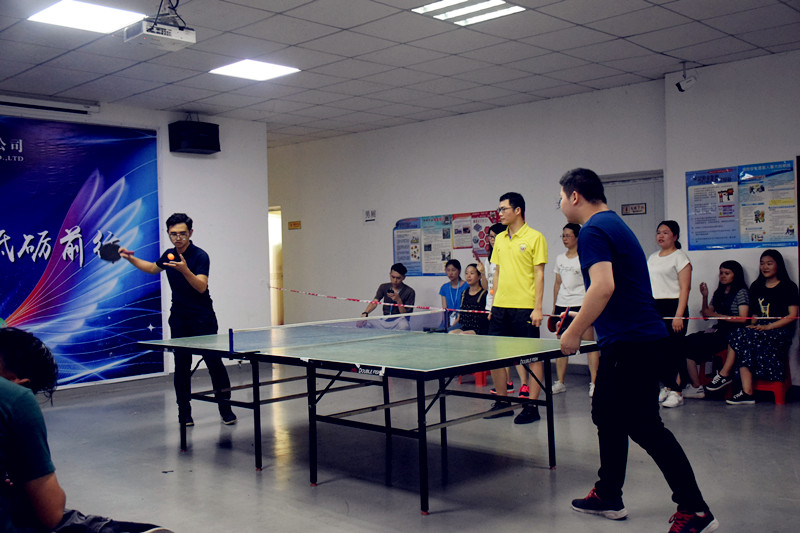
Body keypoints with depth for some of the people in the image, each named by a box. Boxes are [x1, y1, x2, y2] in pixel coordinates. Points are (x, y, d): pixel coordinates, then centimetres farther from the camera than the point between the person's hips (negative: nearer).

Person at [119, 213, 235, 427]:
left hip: (202, 318, -5)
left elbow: (201, 287, -24)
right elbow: (153, 268, 30)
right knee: (181, 365, 3)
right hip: (179, 319, 5)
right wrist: (131, 259, 18)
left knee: (214, 361, -7)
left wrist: (185, 270, -38)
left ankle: (225, 407, 5)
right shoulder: (169, 255, 8)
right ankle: (184, 411, 12)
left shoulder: (200, 256, -12)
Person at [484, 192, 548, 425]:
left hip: (525, 308, -6)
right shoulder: (500, 239, 14)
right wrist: (493, 303, 15)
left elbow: (539, 274, -8)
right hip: (501, 307, 7)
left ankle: (531, 406, 8)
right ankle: (502, 402, 20)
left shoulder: (535, 237, -5)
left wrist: (537, 308, -13)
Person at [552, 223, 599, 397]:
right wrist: (554, 307, 15)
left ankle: (594, 382, -4)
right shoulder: (560, 258, 15)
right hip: (562, 305, 5)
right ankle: (560, 382, 11)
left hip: (581, 304, -5)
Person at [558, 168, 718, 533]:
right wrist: (584, 322, 27)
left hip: (630, 341, -11)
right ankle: (608, 497, 28)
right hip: (631, 338, 11)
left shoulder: (593, 231, -13)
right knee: (607, 416, 17)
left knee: (643, 426, -6)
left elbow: (604, 287, -27)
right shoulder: (613, 223, 18)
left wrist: (574, 332, -19)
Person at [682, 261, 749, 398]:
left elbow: (743, 318, -11)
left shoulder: (741, 292, 0)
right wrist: (705, 297, 6)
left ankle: (696, 387, -15)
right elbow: (705, 316, 19)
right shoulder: (718, 293, 21)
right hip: (717, 330, 7)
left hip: (732, 333, -7)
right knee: (687, 341, -19)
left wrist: (716, 315, -11)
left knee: (691, 345, -24)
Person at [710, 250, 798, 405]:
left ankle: (725, 374, -16)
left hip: (780, 331, -5)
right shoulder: (756, 287, 20)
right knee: (745, 349, -28)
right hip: (760, 329, 5)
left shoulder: (788, 287, 4)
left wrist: (769, 327, -16)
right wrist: (753, 325, -1)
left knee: (741, 334, -29)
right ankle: (747, 393, -33)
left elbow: (793, 315, -4)